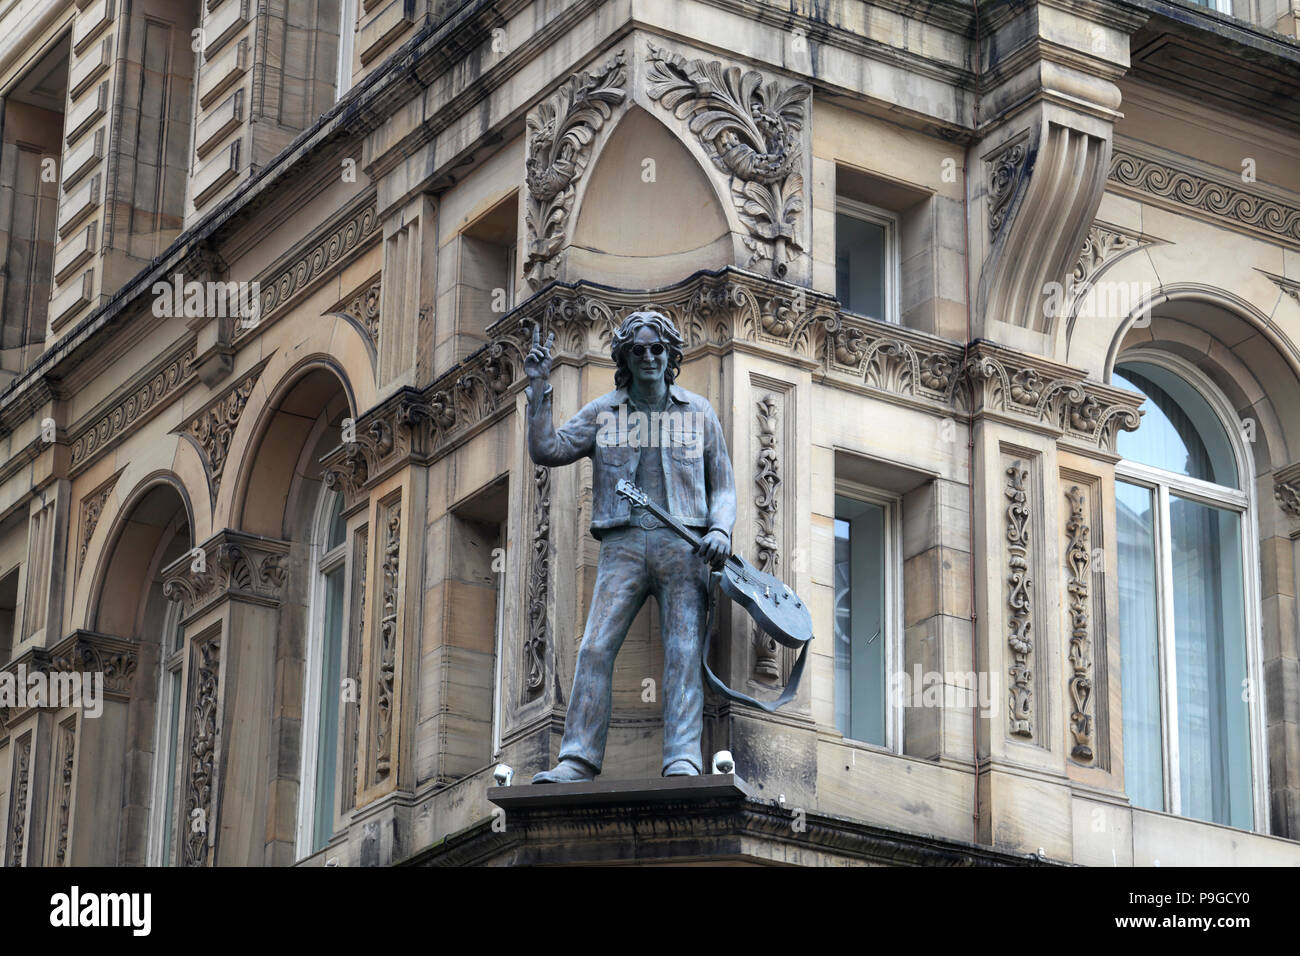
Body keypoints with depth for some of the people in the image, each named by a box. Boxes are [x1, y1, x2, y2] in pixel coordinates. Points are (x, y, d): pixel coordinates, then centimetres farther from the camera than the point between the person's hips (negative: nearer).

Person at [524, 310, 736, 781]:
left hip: (684, 545, 0)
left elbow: (723, 485, 15)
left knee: (683, 651, -13)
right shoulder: (603, 414, 13)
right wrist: (539, 388, -3)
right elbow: (546, 450, 4)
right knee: (594, 649, -13)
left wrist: (720, 530, -4)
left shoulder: (697, 412, 14)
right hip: (623, 546, 0)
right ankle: (578, 761, -16)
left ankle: (683, 761, -19)